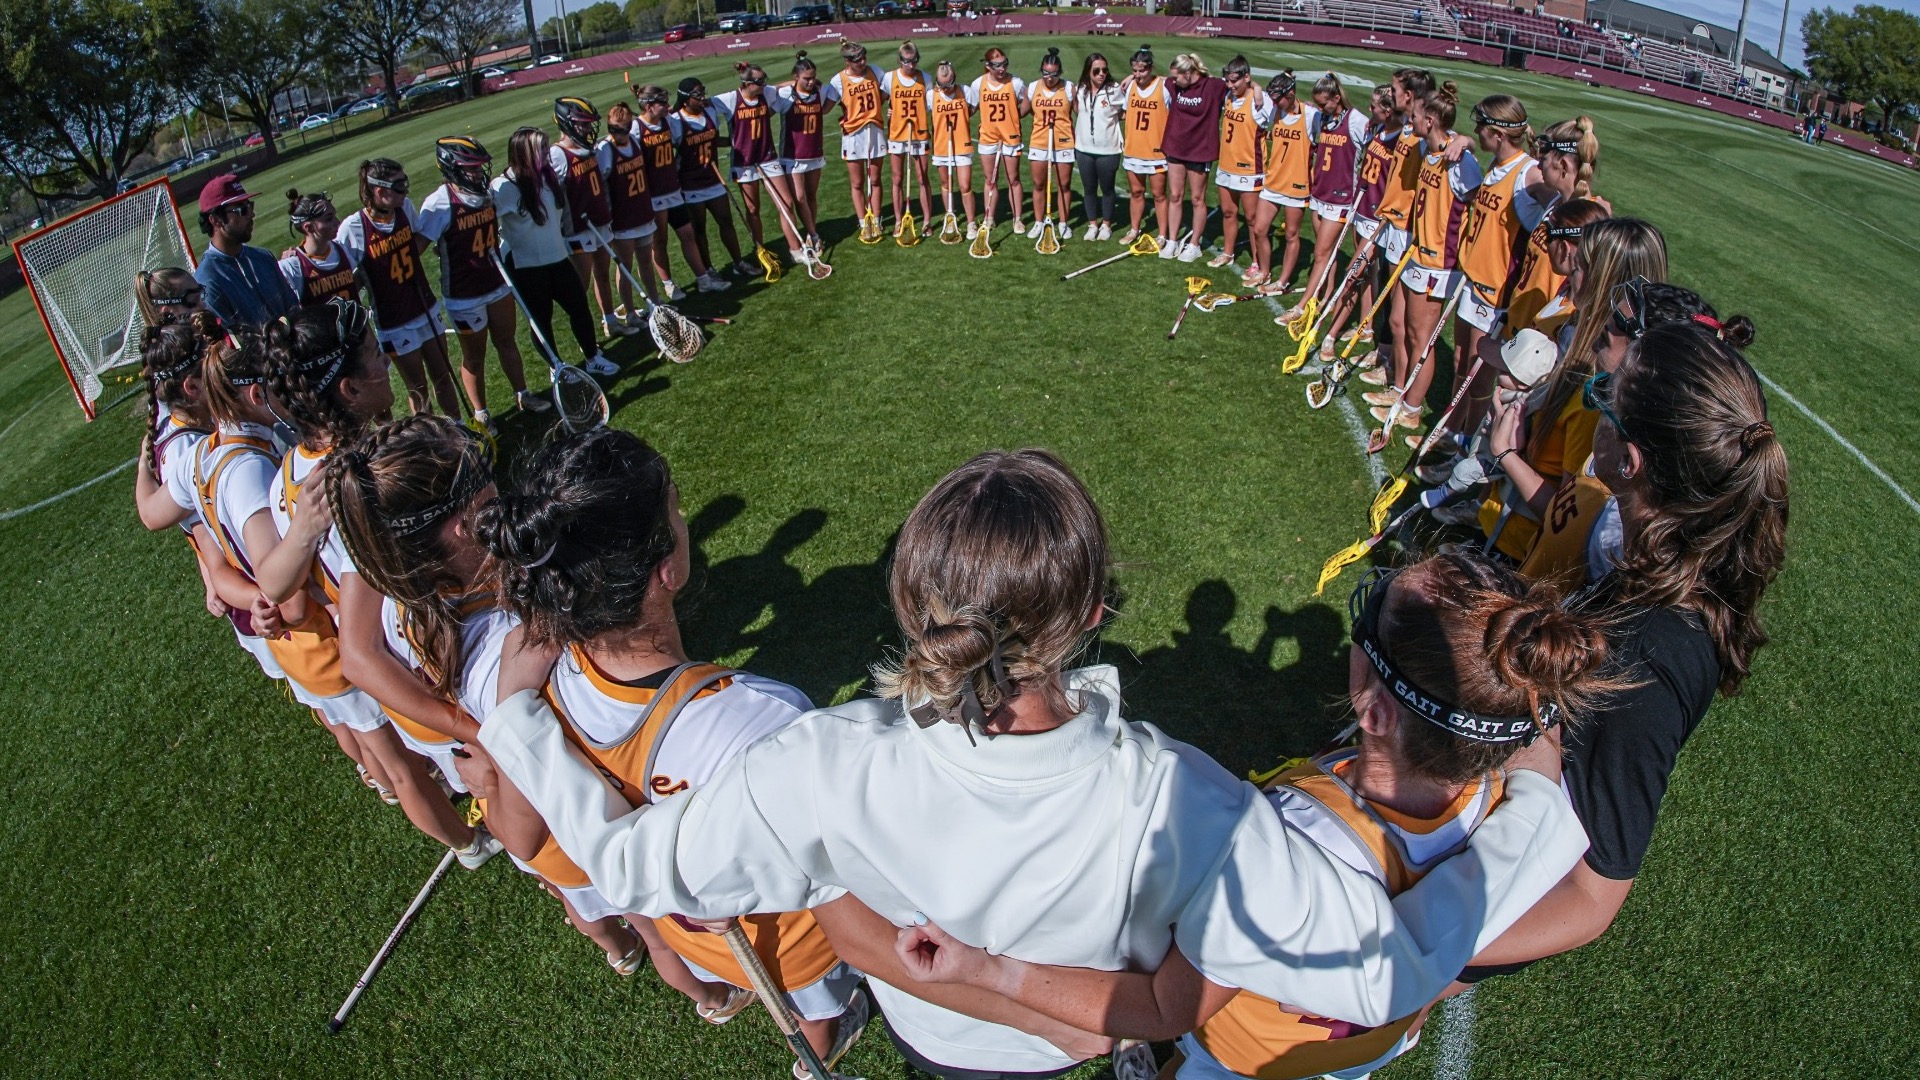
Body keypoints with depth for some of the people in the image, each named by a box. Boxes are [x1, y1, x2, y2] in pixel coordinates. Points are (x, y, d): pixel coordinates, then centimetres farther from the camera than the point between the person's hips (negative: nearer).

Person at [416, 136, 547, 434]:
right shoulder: (438, 204, -20)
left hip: (497, 285, 5)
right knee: (474, 356, 9)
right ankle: (480, 414, 25)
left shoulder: (488, 193, -2)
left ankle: (522, 395, 38)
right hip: (464, 297, -5)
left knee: (507, 342, 19)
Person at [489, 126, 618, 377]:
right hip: (526, 266, -6)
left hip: (557, 257, 6)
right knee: (542, 318, 8)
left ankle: (593, 358, 28)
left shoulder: (548, 175, 1)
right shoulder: (503, 187, -19)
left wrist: (563, 237, 21)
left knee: (580, 306, 11)